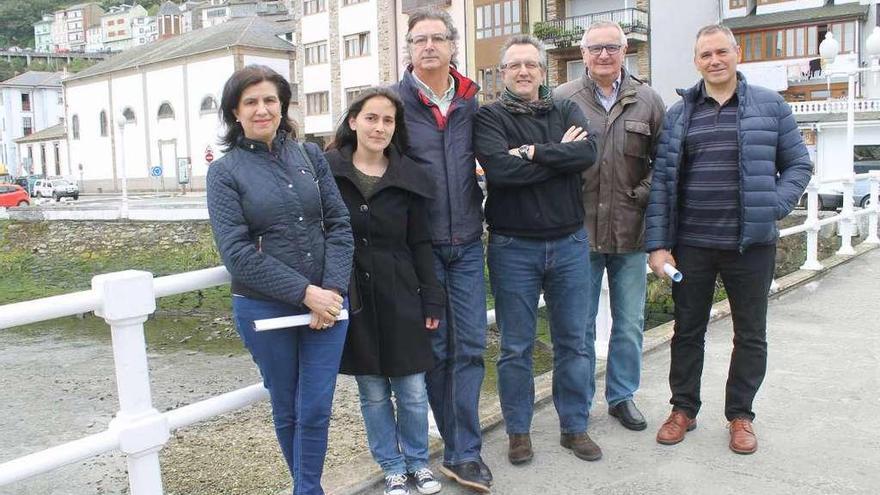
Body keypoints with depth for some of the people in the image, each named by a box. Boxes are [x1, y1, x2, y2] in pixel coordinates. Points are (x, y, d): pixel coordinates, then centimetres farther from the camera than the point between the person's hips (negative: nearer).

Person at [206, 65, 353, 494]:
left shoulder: (310, 155, 5)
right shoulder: (225, 171, -4)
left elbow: (339, 226, 2)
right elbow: (237, 252, -12)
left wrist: (332, 289, -11)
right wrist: (304, 292, -17)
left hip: (326, 302, 2)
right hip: (265, 309, -1)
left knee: (316, 410, 5)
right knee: (287, 410, 14)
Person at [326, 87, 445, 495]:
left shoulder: (408, 178, 3)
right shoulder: (328, 171, -2)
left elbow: (420, 244, 5)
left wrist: (432, 300, 3)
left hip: (399, 296, 1)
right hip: (352, 296, -1)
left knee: (412, 389, 8)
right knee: (373, 393, 10)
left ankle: (418, 461, 30)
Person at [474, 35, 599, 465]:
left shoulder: (566, 111, 9)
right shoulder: (490, 117, -2)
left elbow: (588, 152, -12)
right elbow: (499, 169, -21)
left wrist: (534, 152, -18)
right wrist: (561, 155, -12)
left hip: (569, 242, 3)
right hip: (513, 247, -3)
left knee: (573, 342, 12)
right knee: (515, 347, 7)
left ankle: (574, 427, 27)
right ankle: (518, 431, 24)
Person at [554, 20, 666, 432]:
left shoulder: (648, 101, 4)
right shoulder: (561, 100, -3)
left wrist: (647, 193, -3)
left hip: (630, 232, 2)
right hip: (578, 231, -2)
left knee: (630, 323, 13)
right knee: (578, 324, 10)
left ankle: (622, 396, 31)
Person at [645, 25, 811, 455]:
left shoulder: (770, 106, 3)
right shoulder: (679, 114, 5)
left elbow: (798, 164, 7)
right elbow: (661, 180, 2)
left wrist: (773, 207, -11)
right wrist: (657, 243, -4)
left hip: (751, 244, 0)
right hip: (691, 245, 1)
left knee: (750, 335, 9)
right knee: (687, 331, 11)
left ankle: (740, 415, 27)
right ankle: (683, 408, 28)